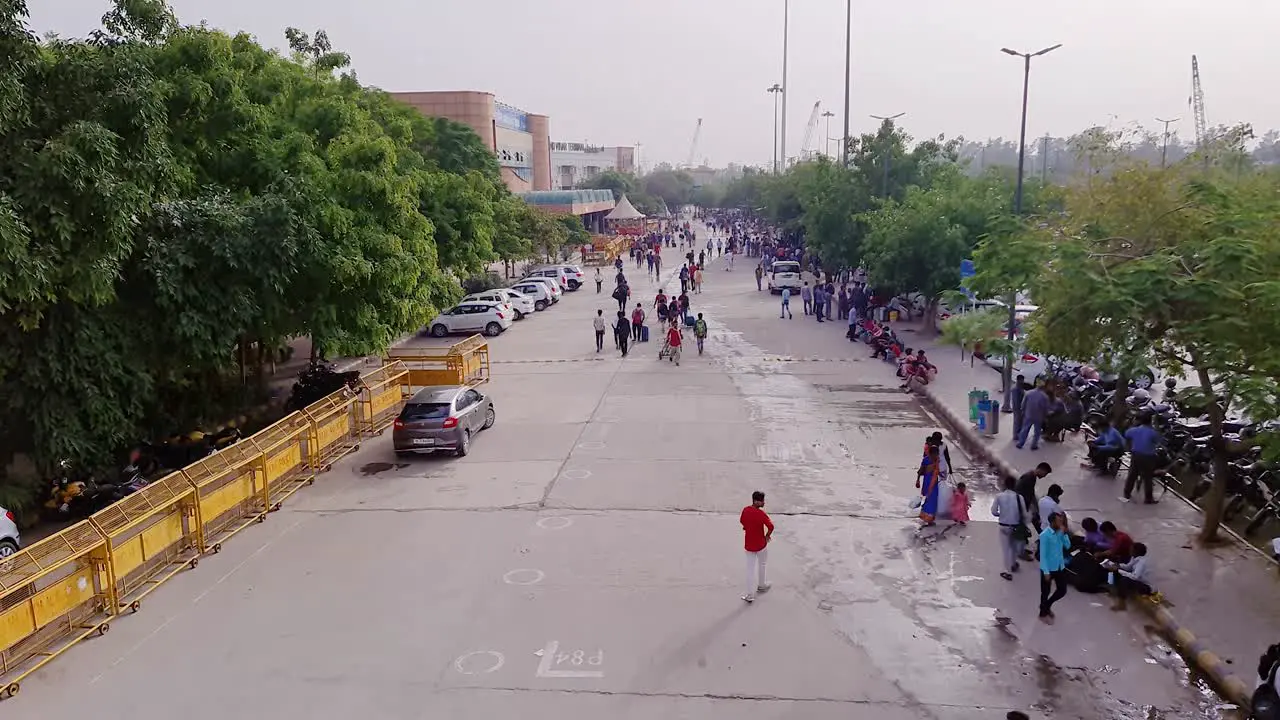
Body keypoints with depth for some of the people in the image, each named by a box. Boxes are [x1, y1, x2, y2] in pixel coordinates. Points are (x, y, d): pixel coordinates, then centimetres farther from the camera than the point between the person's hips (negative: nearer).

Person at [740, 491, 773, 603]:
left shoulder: (745, 510, -5)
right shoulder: (761, 513, -24)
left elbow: (741, 521, 12)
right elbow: (771, 526, -33)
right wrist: (767, 536, -14)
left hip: (748, 545, 4)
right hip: (760, 544, -4)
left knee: (750, 569, 9)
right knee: (761, 565, 22)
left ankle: (750, 595, 9)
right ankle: (761, 586, 42)